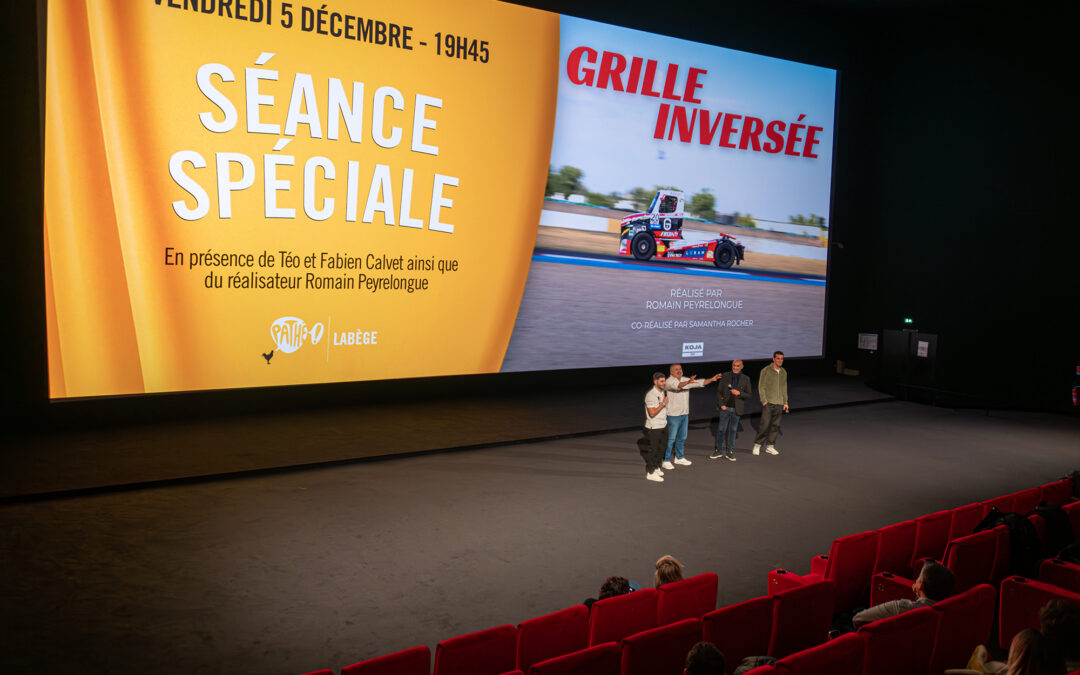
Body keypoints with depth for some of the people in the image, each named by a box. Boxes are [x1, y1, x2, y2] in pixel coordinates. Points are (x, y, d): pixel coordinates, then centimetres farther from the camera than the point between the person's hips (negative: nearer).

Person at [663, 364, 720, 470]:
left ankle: (679, 458, 31)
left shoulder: (686, 380, 8)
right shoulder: (669, 381, -15)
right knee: (671, 439, -3)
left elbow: (700, 382, 2)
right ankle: (666, 461, 5)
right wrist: (688, 382, -54)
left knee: (682, 437, 17)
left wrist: (711, 379, -13)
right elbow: (677, 385, -36)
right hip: (673, 415, -7)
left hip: (684, 414, 7)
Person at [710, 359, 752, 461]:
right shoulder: (725, 376, -1)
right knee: (721, 429, 1)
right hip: (725, 407, 0)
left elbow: (750, 394, 2)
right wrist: (721, 404, -7)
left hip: (737, 409, 0)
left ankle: (730, 451, 18)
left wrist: (739, 393, -15)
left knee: (733, 430, 8)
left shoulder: (745, 379, 1)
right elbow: (719, 391, 2)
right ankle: (719, 451, 13)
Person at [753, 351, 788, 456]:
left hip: (779, 404, 5)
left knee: (775, 426, 5)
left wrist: (785, 402, 15)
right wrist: (764, 400, -11)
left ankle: (770, 446, 14)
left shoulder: (784, 372, 13)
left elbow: (784, 388, 20)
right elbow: (761, 387, -4)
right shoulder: (766, 370, -4)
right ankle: (757, 445, 2)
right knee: (764, 424, -10)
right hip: (768, 403, -5)